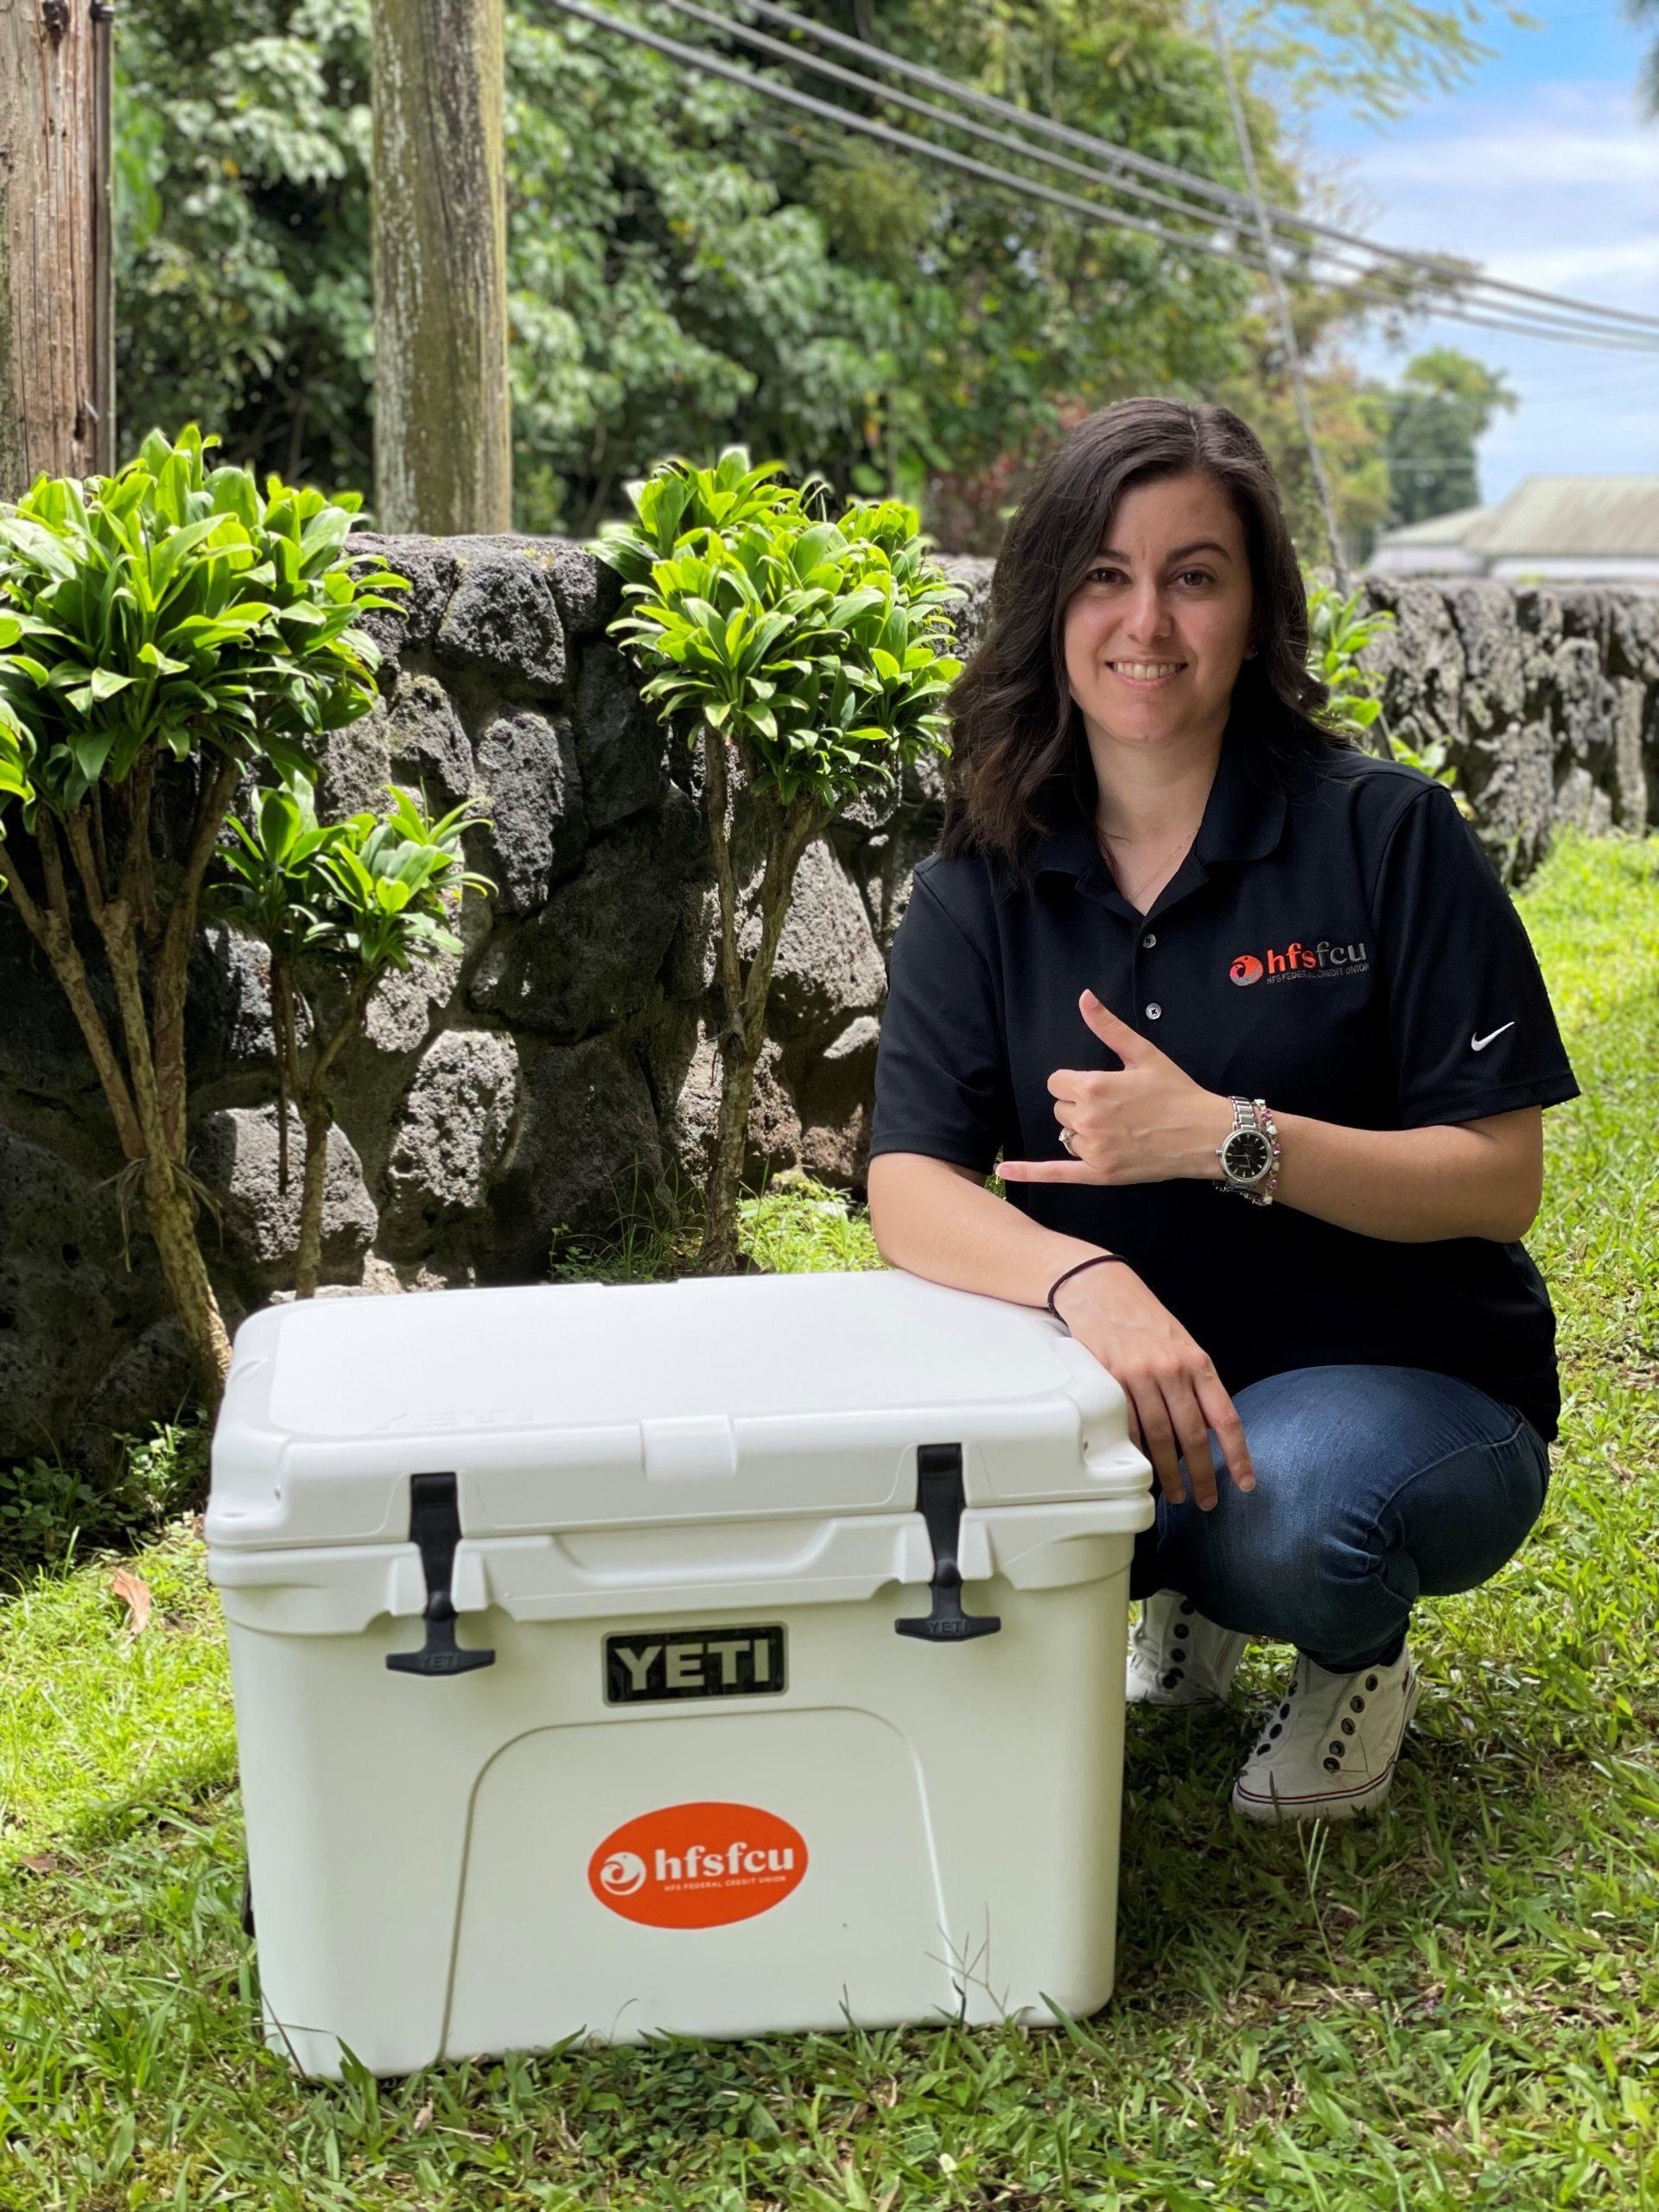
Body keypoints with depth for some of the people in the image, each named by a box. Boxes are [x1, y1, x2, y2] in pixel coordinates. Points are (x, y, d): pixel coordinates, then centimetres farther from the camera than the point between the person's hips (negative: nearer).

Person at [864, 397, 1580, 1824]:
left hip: (1417, 1389, -3)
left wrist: (1222, 1139, -25)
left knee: (1286, 1505, -36)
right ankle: (1189, 1596, 9)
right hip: (1133, 1386, 3)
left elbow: (1500, 1182, -10)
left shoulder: (1385, 833, -9)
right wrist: (1087, 1279, -34)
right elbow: (910, 1190, -12)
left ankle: (1360, 1658, 4)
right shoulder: (980, 888, 0)